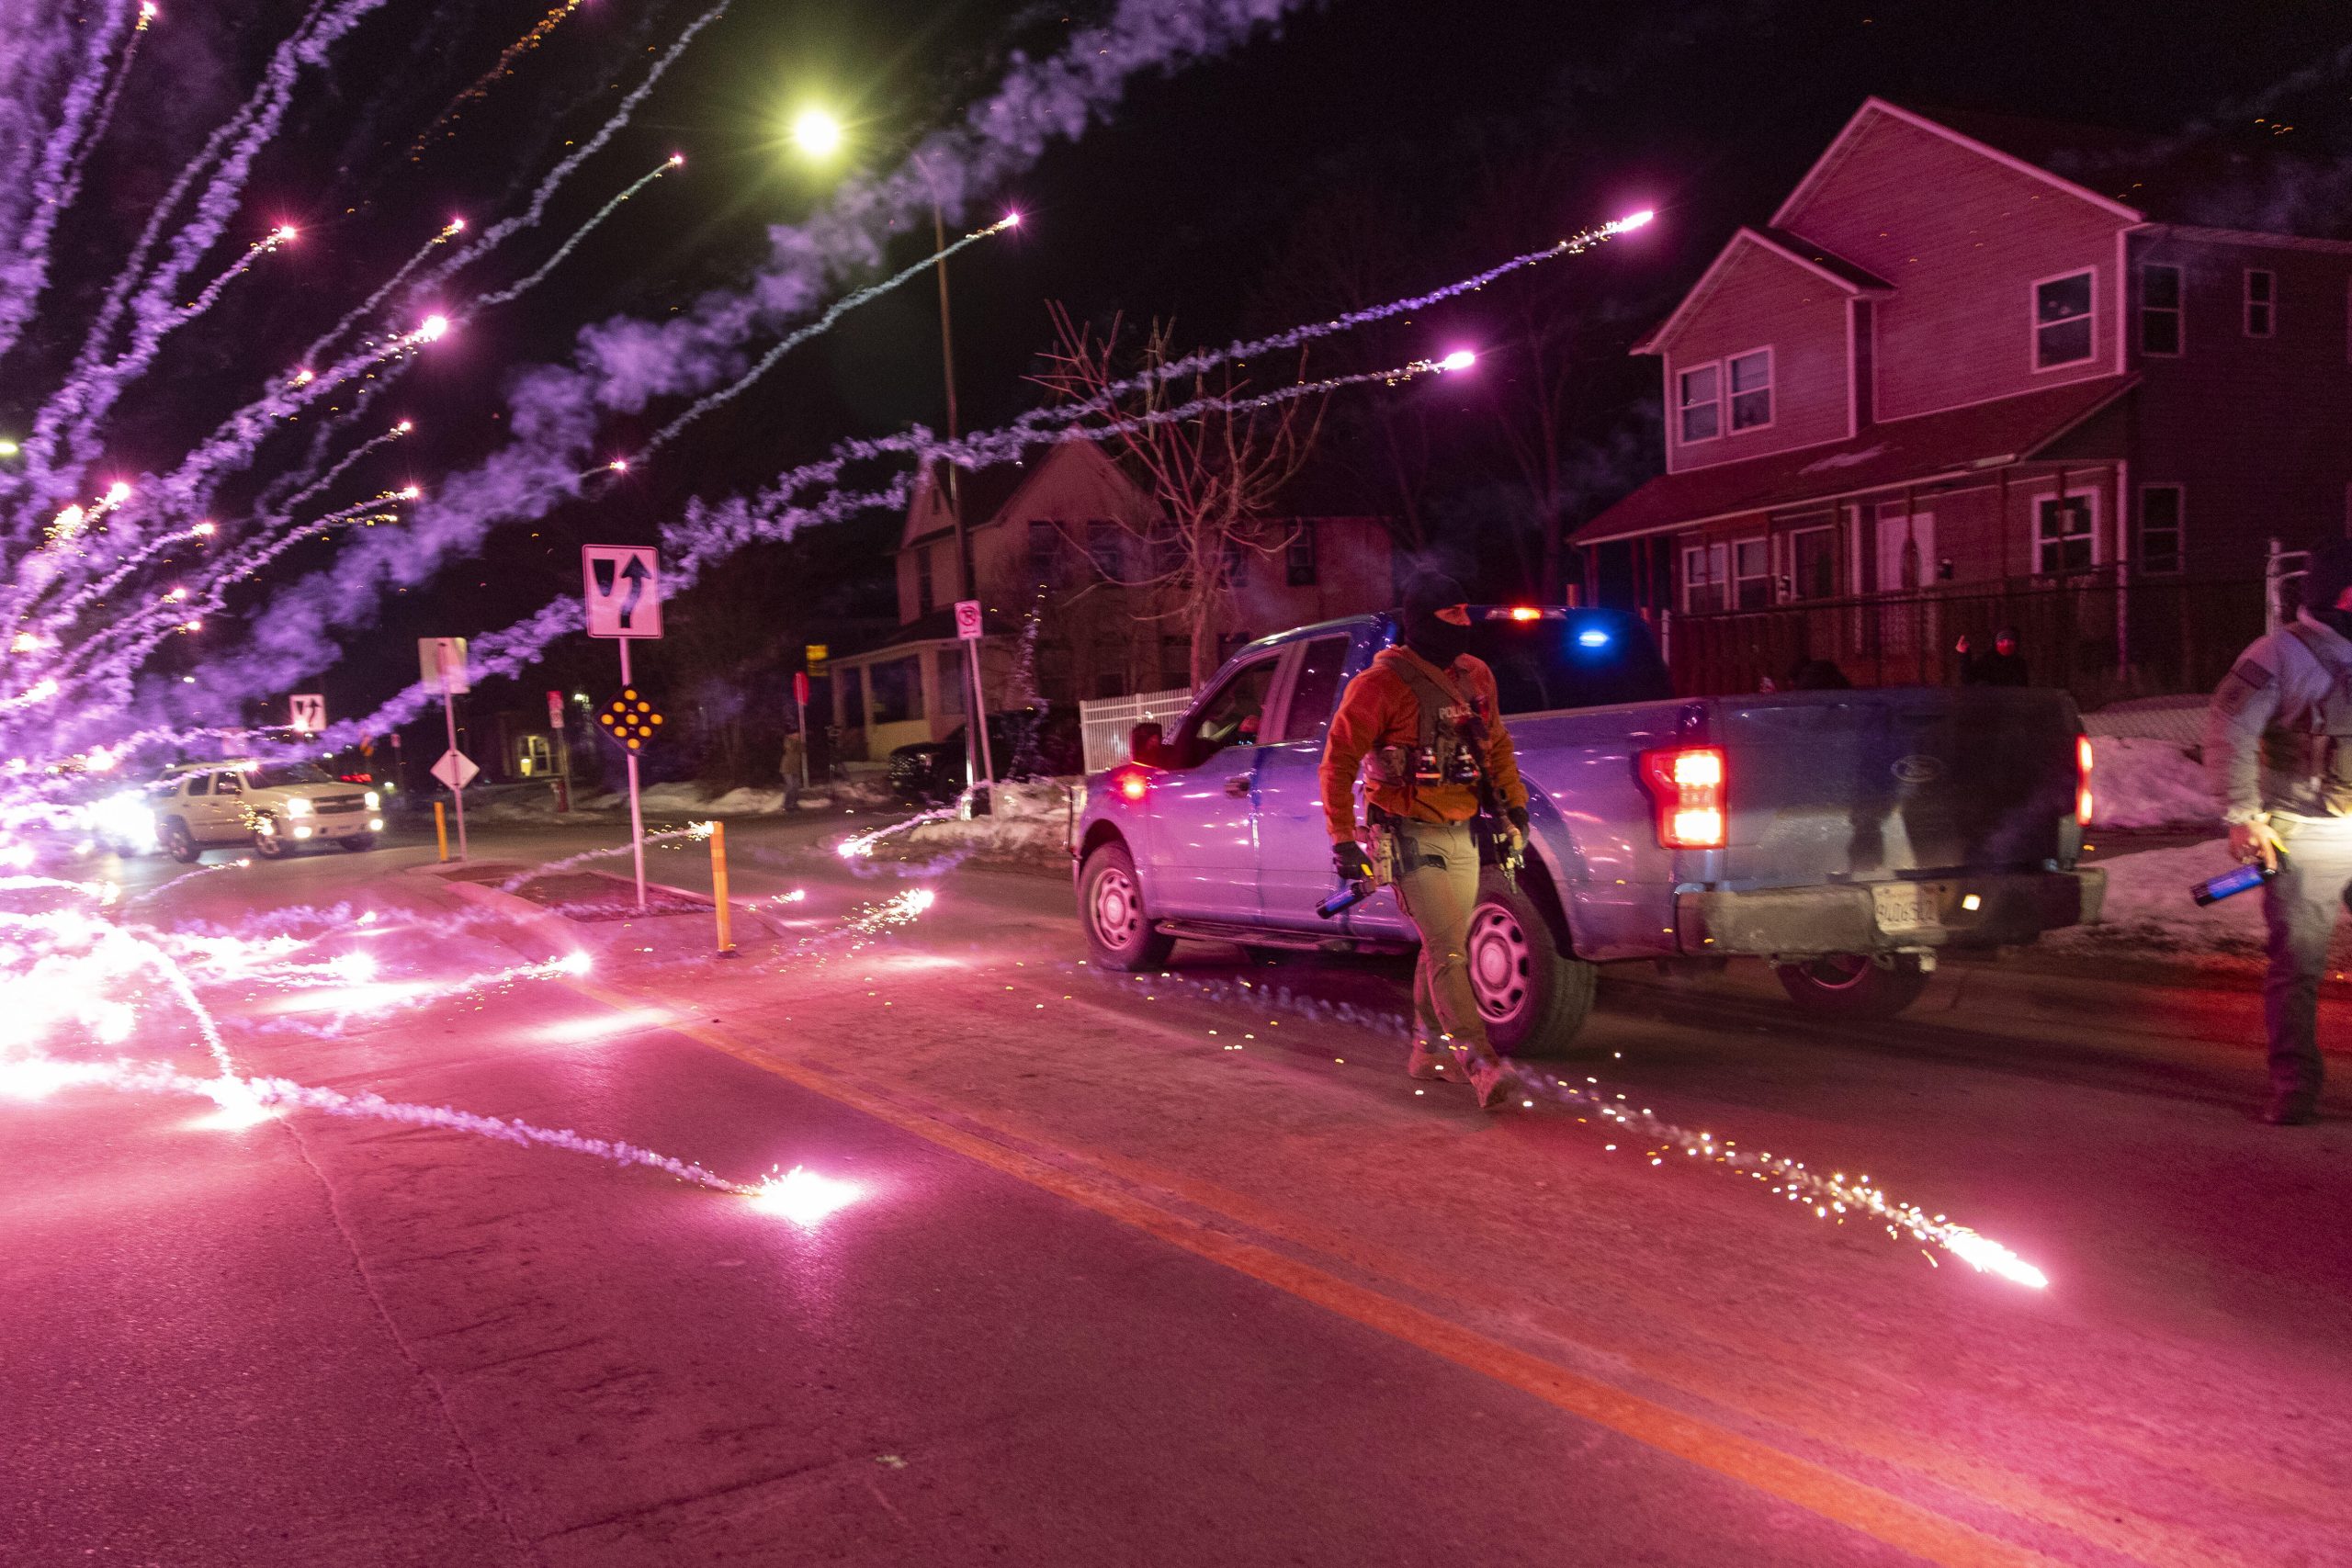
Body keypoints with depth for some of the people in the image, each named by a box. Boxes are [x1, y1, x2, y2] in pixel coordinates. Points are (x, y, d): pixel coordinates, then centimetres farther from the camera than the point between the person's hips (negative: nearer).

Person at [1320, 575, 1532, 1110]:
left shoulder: (1475, 676, 8)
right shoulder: (1382, 684, -13)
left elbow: (1497, 745, 21)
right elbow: (1338, 761, -11)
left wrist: (1514, 808, 16)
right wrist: (1344, 840, -15)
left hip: (1463, 835, 7)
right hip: (1413, 838, -7)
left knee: (1443, 946, 16)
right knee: (1449, 951, -13)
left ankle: (1428, 1047, 31)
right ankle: (1483, 1065, -15)